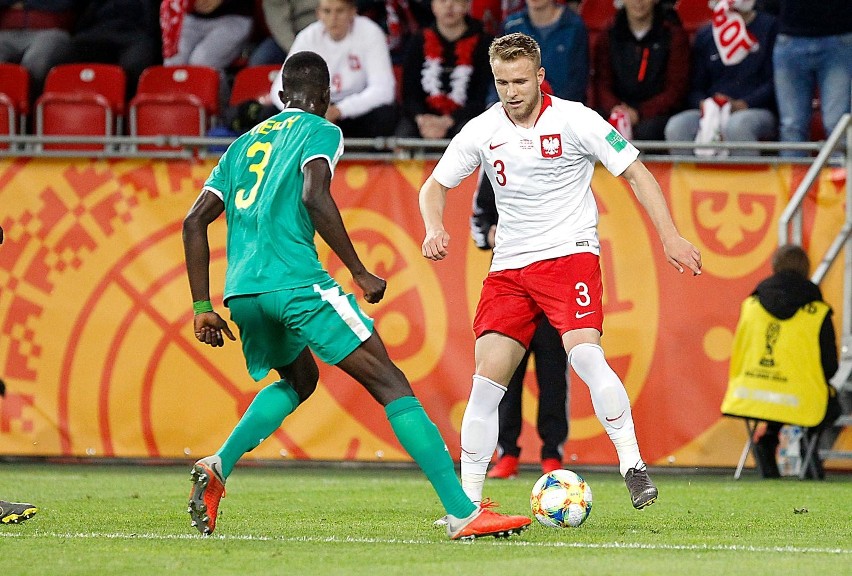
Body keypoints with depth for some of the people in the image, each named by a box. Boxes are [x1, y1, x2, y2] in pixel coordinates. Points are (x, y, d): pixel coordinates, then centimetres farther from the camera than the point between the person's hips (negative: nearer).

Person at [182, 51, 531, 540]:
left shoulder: (244, 144, 25)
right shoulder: (319, 131, 6)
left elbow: (195, 222, 20)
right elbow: (314, 196, -13)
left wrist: (203, 308, 22)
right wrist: (359, 272, -9)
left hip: (241, 292, 7)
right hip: (296, 280, -7)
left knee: (299, 379, 32)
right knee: (390, 384, -4)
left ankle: (219, 466, 11)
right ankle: (463, 513, -12)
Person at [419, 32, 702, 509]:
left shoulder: (575, 120, -7)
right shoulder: (482, 131, 3)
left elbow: (636, 173, -2)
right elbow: (435, 186, 14)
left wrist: (670, 237, -10)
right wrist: (435, 229, -7)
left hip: (570, 255, -3)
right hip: (509, 267, 3)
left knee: (586, 355, -27)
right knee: (486, 381, -6)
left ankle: (633, 466, -19)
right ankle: (468, 502, 0)